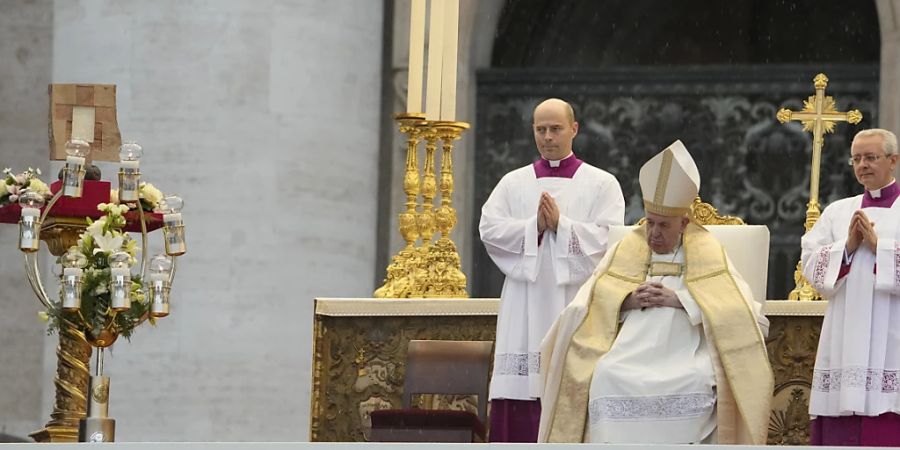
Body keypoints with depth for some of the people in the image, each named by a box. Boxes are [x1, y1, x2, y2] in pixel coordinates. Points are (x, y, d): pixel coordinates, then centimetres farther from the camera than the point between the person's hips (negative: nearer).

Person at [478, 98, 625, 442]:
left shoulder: (602, 184, 7)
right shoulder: (513, 183, 13)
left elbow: (609, 238, -6)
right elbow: (489, 229, 0)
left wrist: (561, 225, -14)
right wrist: (534, 226, -12)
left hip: (576, 304, -2)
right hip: (525, 308, 2)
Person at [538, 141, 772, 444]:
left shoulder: (706, 255, 13)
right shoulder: (627, 251, 20)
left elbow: (743, 312, -1)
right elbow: (583, 308, 11)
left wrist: (680, 300, -8)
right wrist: (628, 300, -7)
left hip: (686, 355, -2)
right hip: (631, 351, 2)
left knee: (697, 382, -36)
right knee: (605, 378, -32)